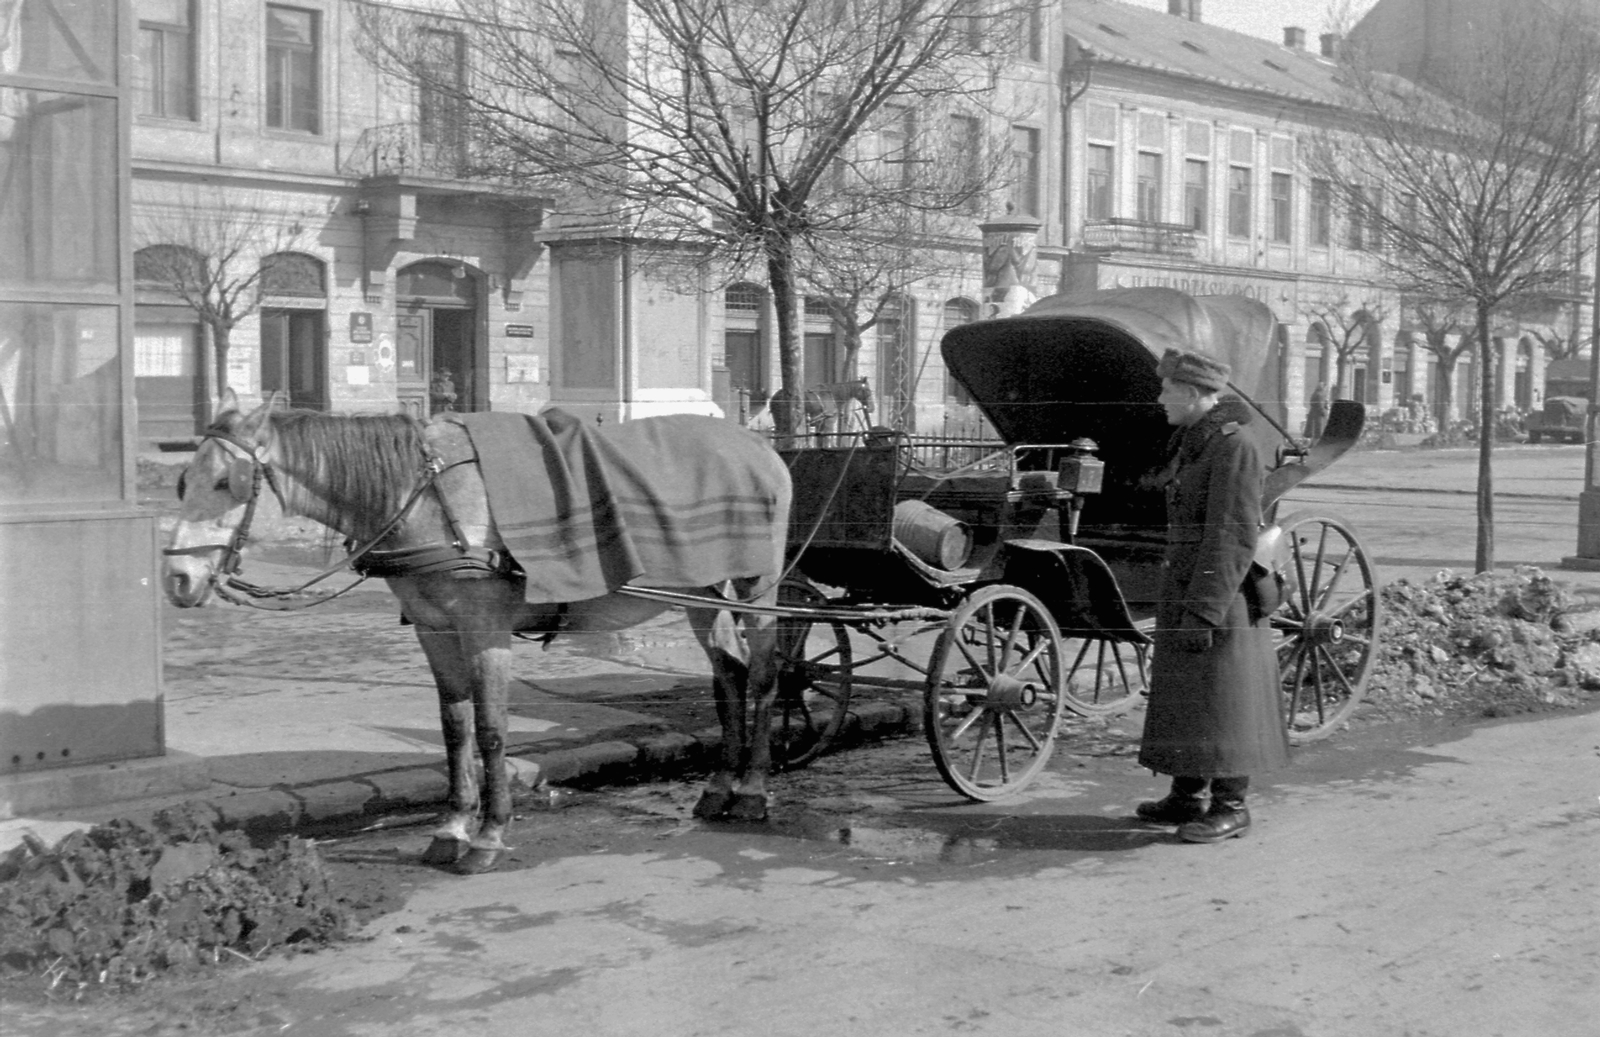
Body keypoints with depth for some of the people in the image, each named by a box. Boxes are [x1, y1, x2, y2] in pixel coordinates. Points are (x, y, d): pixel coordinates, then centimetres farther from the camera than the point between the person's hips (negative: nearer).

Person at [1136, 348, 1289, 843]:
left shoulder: (1233, 447, -16)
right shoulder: (1191, 443, 12)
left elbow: (1232, 538, -21)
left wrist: (1204, 612, -25)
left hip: (1219, 597, -9)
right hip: (1183, 589, 9)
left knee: (1219, 700, -2)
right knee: (1182, 696, 14)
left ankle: (1230, 807, 7)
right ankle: (1187, 796, 23)